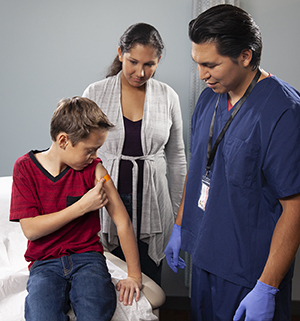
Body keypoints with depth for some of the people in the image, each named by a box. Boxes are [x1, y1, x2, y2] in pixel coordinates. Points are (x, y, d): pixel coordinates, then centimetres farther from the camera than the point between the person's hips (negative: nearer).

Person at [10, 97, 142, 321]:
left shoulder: (93, 168, -3)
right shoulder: (26, 167, -3)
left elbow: (123, 221, -2)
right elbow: (30, 229, -8)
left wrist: (134, 276, -4)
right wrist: (81, 207, -14)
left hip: (87, 256, 0)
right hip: (45, 263, 0)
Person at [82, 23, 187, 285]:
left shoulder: (168, 97, 0)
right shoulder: (95, 93, -3)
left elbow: (176, 158, 8)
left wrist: (177, 213, 10)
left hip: (152, 201, 1)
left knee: (150, 281, 9)